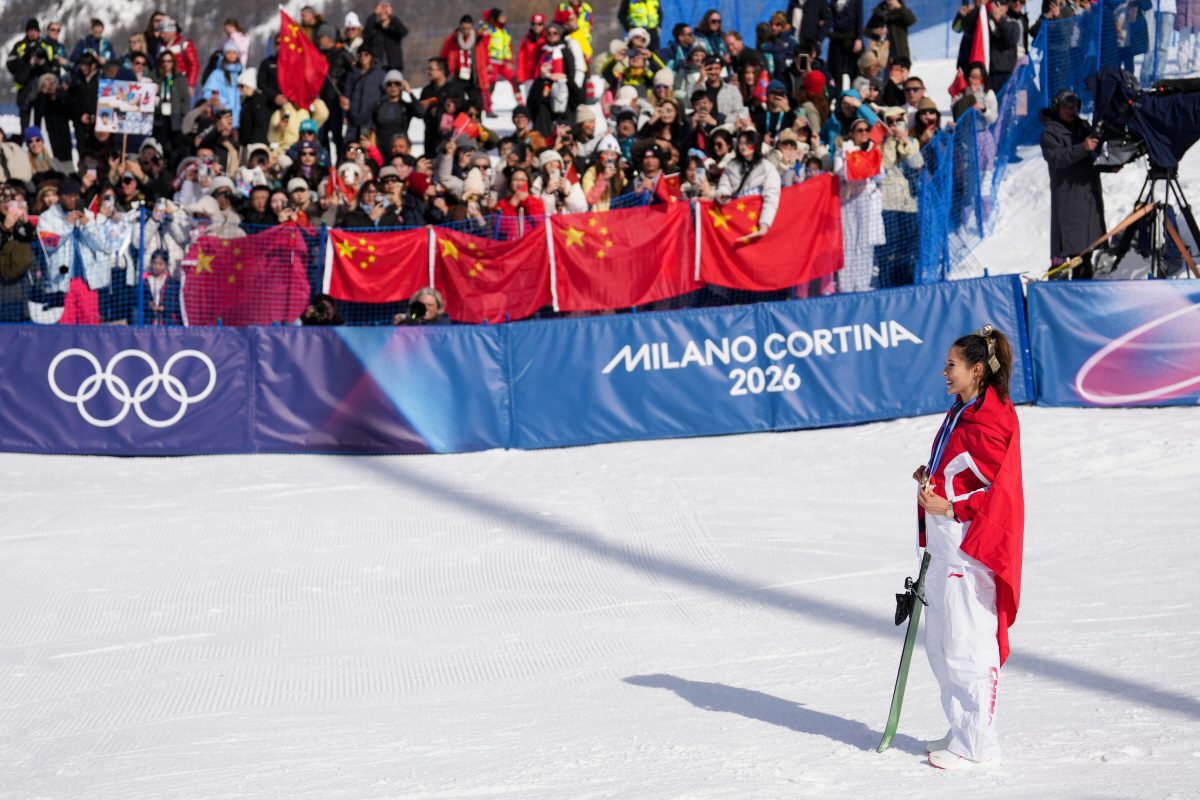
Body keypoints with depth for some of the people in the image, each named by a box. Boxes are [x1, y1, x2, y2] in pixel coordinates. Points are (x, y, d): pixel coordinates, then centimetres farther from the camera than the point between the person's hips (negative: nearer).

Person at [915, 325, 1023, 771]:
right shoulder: (961, 414, 16)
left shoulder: (992, 421, -15)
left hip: (971, 548, -11)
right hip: (946, 546, 11)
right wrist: (932, 479, 8)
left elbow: (996, 491, -19)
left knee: (967, 646, -7)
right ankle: (964, 733, 26)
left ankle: (978, 747, -2)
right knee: (942, 644, 16)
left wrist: (949, 507, -23)